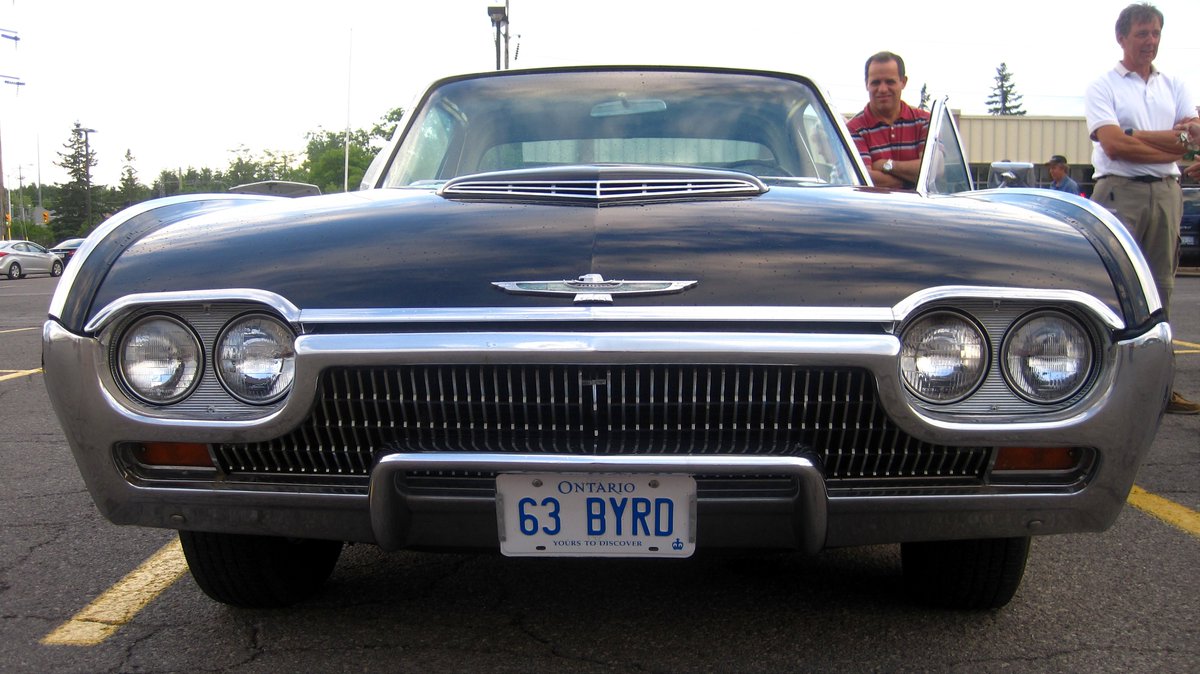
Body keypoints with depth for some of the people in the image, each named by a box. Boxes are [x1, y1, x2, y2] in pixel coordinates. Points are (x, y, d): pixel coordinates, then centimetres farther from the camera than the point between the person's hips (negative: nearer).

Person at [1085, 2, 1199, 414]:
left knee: (1160, 286, 6)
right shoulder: (1103, 87, 3)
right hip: (1120, 191, -5)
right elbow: (1113, 144, -12)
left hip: (1166, 191, 5)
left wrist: (1135, 136, -10)